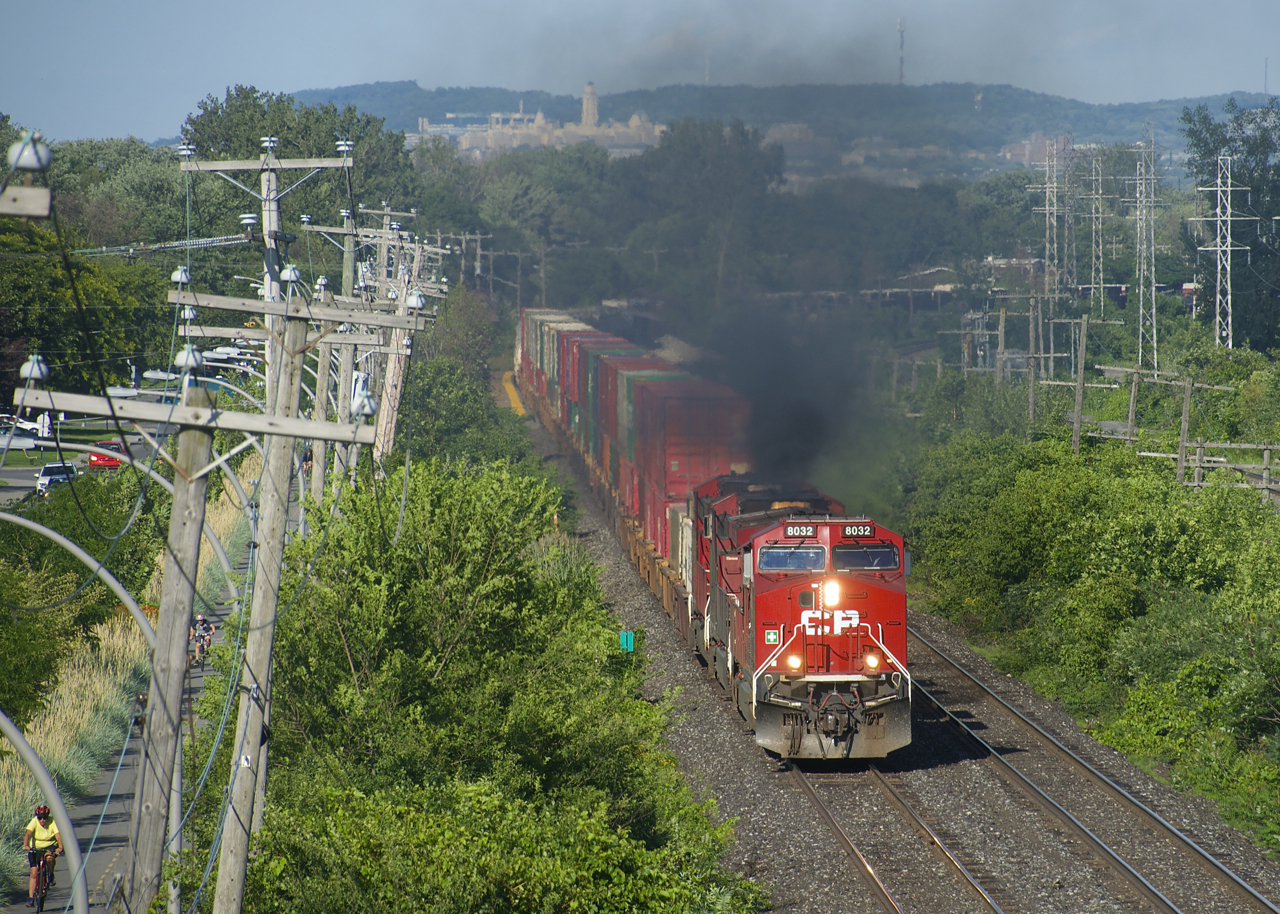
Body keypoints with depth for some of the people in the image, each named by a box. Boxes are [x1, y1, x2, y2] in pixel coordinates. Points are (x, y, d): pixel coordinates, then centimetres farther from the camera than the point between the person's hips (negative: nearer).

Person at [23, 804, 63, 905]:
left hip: (50, 846, -1)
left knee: (49, 857, -36)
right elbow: (28, 833, -30)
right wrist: (25, 845, -48)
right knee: (34, 872, -7)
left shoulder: (52, 822, -17)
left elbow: (58, 835, -28)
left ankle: (51, 875, -7)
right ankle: (31, 897, -1)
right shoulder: (34, 822, -17)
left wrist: (60, 846, -46)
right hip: (35, 848, 1)